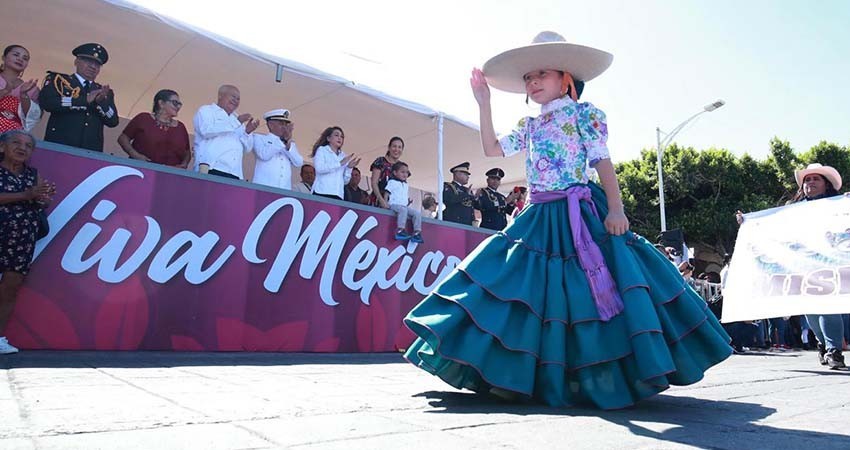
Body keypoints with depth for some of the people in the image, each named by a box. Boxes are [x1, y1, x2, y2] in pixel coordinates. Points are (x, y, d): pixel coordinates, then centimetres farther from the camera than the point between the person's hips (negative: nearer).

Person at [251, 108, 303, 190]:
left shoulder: (291, 144, 23)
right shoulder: (259, 137, 11)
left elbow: (299, 163, 6)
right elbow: (264, 155, -9)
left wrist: (288, 144, -6)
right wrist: (282, 140, -8)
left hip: (285, 190, 3)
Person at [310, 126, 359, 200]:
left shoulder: (344, 156, 19)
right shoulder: (321, 150, 10)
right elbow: (319, 168, -9)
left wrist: (349, 167, 1)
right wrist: (340, 163, -11)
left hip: (338, 195, 3)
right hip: (322, 193, -3)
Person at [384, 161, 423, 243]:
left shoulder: (405, 184, 25)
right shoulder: (392, 182, 3)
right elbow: (386, 193, -4)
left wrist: (408, 202, 10)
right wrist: (385, 203, -16)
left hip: (404, 206, 8)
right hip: (394, 204, -7)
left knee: (417, 212, -11)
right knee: (403, 209, -38)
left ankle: (417, 232, -16)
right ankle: (400, 231, -44)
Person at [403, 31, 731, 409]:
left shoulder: (583, 113, 2)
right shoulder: (529, 126, 18)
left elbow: (602, 161, -5)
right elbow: (491, 149, 18)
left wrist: (615, 209, -16)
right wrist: (483, 102, 14)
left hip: (580, 215, -6)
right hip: (539, 219, 6)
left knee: (591, 293, -10)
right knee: (537, 295, 4)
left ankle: (604, 376, 2)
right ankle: (547, 376, 13)